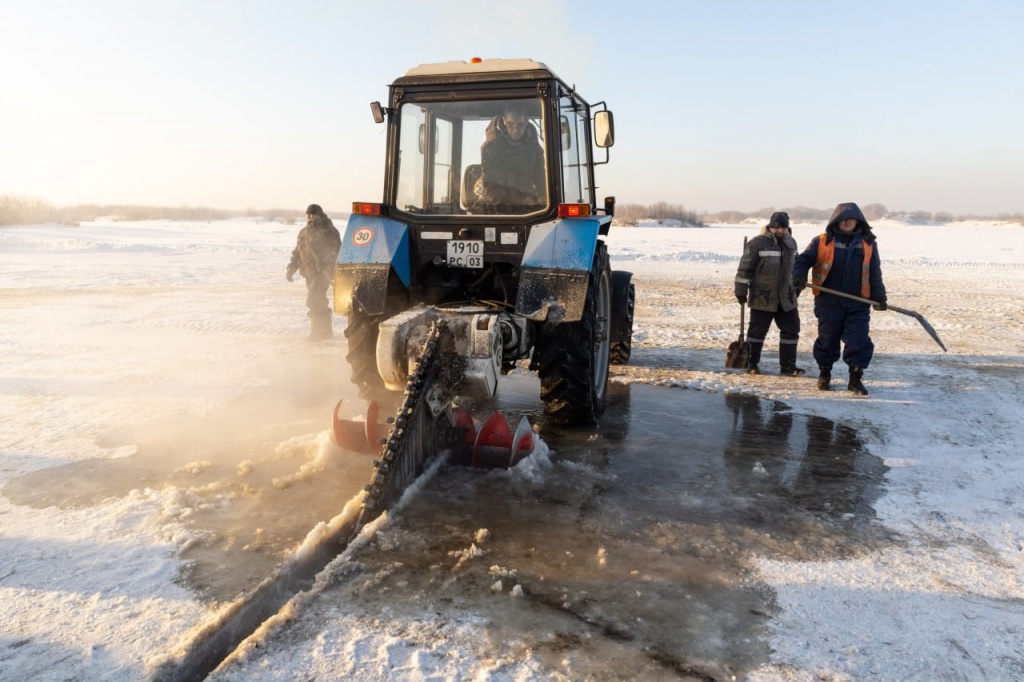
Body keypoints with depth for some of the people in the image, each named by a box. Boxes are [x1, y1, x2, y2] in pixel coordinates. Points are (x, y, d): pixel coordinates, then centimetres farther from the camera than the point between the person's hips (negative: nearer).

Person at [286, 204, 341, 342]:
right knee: (319, 302, 12)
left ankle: (316, 332, -7)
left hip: (322, 272, -7)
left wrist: (329, 271, -20)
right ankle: (326, 330, 22)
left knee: (314, 301, -14)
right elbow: (297, 252, 22)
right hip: (309, 273, 7)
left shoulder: (329, 231, -6)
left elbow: (335, 252, -12)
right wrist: (291, 268, 15)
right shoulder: (304, 232, 16)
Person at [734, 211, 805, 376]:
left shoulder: (791, 243, 10)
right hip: (762, 298, -6)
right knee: (757, 331, 2)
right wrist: (741, 291, -13)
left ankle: (788, 365, 14)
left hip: (786, 298, 6)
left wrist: (796, 287, 25)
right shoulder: (757, 243, -11)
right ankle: (752, 364, 14)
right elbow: (744, 268, -11)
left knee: (791, 330, 6)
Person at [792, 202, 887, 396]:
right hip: (829, 303, -1)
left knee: (859, 342, -3)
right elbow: (803, 260, -3)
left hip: (858, 304, 1)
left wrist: (879, 296, 3)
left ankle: (856, 379, 7)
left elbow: (875, 274, 10)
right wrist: (799, 276, -23)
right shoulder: (822, 242, -1)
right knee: (827, 340, 9)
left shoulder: (868, 244, 7)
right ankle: (824, 374, 27)